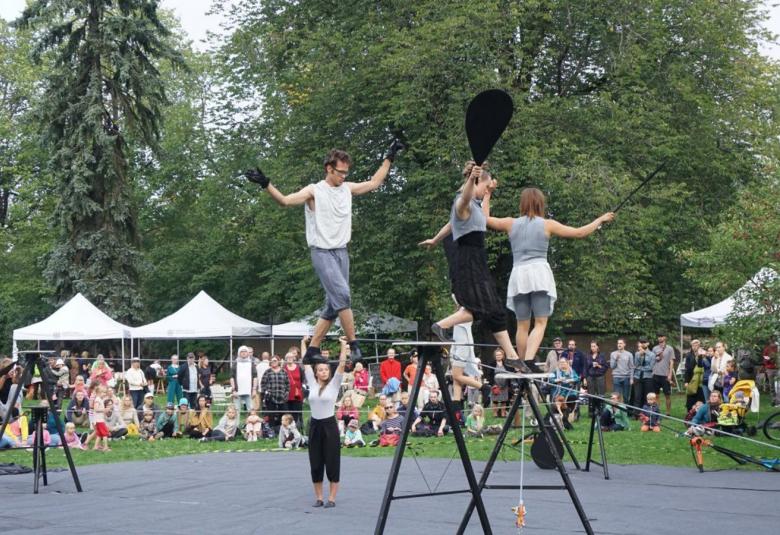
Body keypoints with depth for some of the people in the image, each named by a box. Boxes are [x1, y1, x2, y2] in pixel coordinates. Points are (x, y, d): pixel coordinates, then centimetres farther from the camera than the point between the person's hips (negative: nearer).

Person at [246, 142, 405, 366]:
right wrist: (266, 184, -30)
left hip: (341, 252, 7)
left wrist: (389, 158, 25)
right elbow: (285, 200, -15)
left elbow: (374, 183, 25)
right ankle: (354, 345, -17)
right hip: (322, 252, -7)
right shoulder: (314, 191, -6)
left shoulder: (348, 188, 12)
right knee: (342, 295, -21)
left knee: (333, 305, 5)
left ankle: (312, 351, 10)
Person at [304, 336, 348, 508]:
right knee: (316, 464, 7)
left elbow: (342, 364, -10)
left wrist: (344, 346, -10)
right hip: (314, 425, 3)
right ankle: (318, 498, 16)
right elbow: (306, 363, 9)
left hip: (329, 425, -3)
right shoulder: (312, 384, 5)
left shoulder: (334, 384, -2)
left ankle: (332, 498, 6)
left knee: (332, 463, 0)